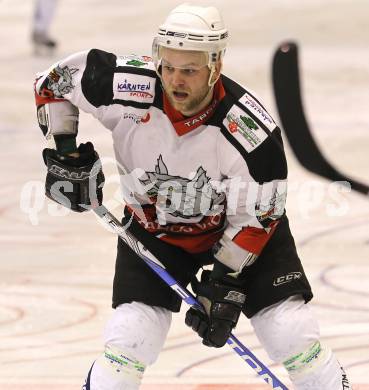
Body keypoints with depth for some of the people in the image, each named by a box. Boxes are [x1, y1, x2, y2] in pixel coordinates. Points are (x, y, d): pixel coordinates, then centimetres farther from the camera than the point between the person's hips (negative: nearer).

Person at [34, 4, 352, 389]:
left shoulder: (251, 129, -31)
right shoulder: (129, 88, -28)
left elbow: (256, 217, -19)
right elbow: (55, 81, -10)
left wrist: (224, 283, -21)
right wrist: (65, 153, -13)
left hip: (237, 227, -1)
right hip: (153, 228, 1)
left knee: (293, 333, -9)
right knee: (130, 336, -13)